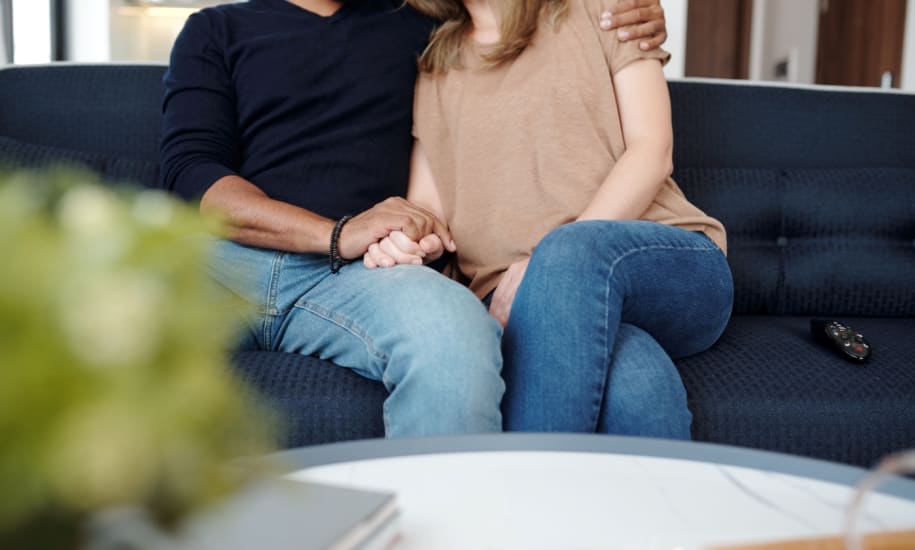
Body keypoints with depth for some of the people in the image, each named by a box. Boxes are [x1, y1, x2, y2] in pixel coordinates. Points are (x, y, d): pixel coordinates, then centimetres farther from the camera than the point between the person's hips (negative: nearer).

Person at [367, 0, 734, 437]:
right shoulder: (430, 65, 21)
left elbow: (652, 152, 0)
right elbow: (427, 204, 14)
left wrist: (553, 261, -15)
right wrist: (402, 238, -13)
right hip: (518, 302, 0)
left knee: (576, 248, -37)